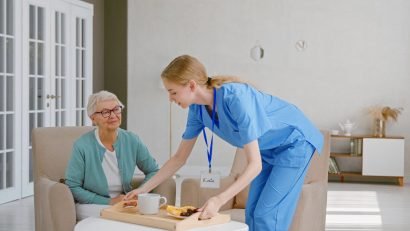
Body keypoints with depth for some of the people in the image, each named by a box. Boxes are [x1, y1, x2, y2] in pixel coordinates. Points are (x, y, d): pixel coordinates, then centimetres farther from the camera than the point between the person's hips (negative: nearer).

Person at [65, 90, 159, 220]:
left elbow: (153, 171, 9)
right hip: (92, 205, -4)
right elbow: (72, 187, -9)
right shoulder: (82, 146, -13)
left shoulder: (132, 140, -2)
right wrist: (109, 202, -16)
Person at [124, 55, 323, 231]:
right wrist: (144, 189, -3)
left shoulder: (236, 98, -34)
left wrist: (219, 200, -43)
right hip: (269, 150, 7)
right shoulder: (198, 108, -11)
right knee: (252, 215, 5)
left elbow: (255, 164, -34)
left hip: (295, 141, -7)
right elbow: (179, 158, 1)